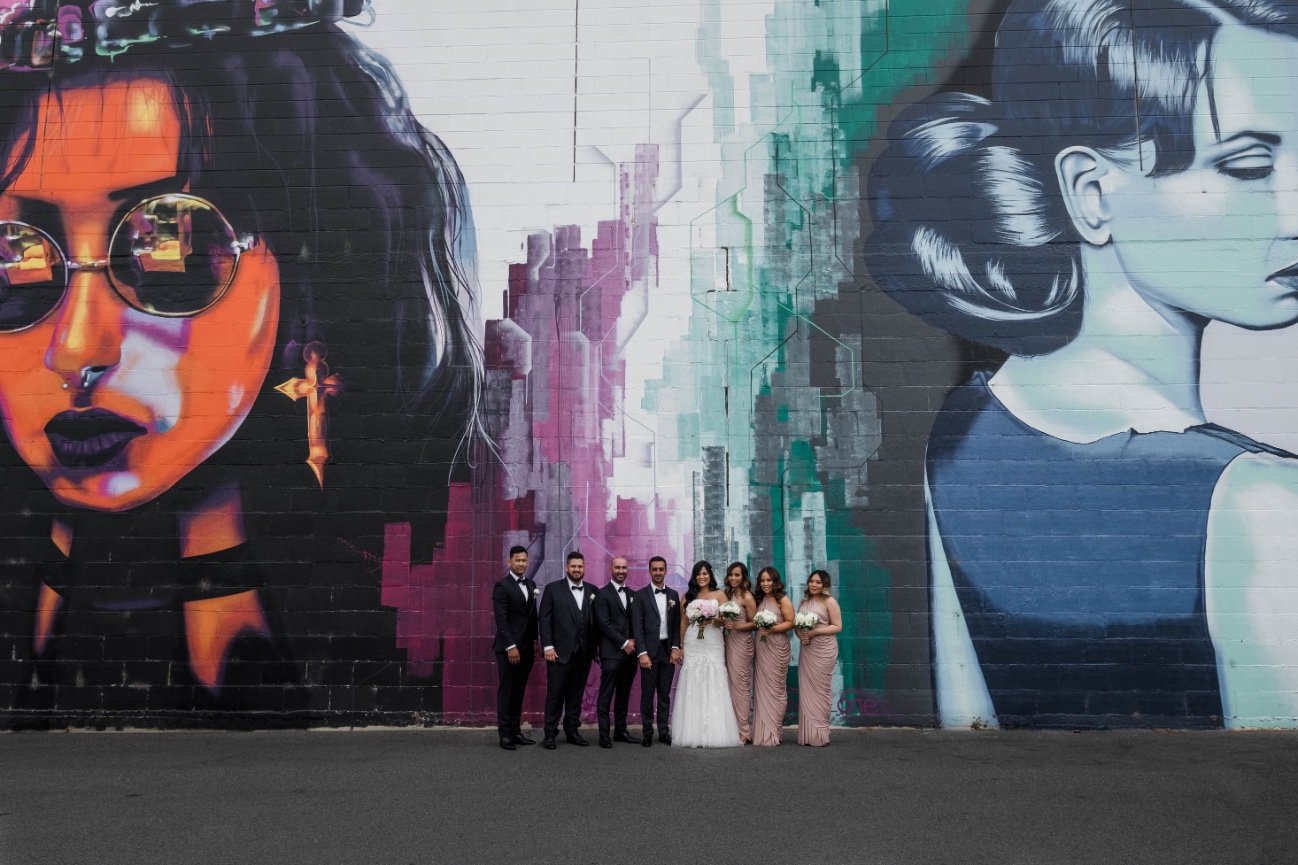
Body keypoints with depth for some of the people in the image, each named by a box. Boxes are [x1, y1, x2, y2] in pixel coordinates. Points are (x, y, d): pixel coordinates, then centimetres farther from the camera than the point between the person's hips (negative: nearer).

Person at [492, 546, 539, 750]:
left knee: (519, 691, 10)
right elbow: (501, 619, -15)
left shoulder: (531, 585, 12)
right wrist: (510, 646, -18)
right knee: (506, 691, 1)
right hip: (509, 648, -6)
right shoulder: (502, 586, -9)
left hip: (527, 648, 6)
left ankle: (516, 731, 15)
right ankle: (505, 734, 6)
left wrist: (536, 641, 12)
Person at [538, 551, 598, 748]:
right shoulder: (553, 589, 1)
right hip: (560, 652, -3)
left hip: (584, 653, 3)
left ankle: (572, 731, 18)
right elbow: (545, 619, -3)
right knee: (555, 693, 0)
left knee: (576, 694, 9)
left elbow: (595, 621, 9)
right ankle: (550, 734, 7)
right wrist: (548, 646, -10)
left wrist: (596, 647, 3)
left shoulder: (592, 591, 9)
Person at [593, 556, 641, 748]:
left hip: (630, 652, 6)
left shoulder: (632, 595, 15)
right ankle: (604, 735, 0)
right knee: (606, 695, -3)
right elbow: (604, 623, -11)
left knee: (624, 695, 10)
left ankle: (621, 731, 18)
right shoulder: (603, 594, -3)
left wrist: (633, 642, -1)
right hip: (611, 653, -6)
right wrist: (624, 643, -12)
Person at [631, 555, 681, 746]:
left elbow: (677, 624, 9)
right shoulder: (640, 595, -1)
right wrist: (642, 653, -13)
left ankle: (664, 732, 15)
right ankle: (647, 733, 11)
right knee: (647, 694, 2)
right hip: (649, 651, -3)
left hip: (668, 651, 3)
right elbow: (637, 627, -6)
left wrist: (676, 648, -2)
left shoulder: (673, 595, 10)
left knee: (665, 694, 8)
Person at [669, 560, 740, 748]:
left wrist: (711, 620, -19)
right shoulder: (688, 596, 11)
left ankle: (715, 733, -3)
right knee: (692, 688, -2)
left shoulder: (719, 595, 5)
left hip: (713, 645, -2)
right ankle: (693, 733, 0)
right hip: (692, 645, 2)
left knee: (713, 687, -6)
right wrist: (681, 647, 8)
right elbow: (683, 623, 11)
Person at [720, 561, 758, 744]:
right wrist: (723, 622, -1)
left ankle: (744, 732, 2)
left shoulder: (747, 597, -10)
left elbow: (754, 623, -9)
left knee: (740, 685, -4)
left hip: (741, 643, -7)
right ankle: (735, 727, 13)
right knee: (732, 685, 7)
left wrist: (736, 626, -20)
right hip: (729, 642, 7)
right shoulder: (728, 595, 11)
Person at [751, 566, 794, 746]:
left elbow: (790, 622, -9)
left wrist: (773, 629, -21)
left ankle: (773, 733, 2)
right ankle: (762, 732, 8)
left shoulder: (783, 600, -4)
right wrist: (759, 627, 1)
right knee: (761, 687, 4)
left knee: (774, 687, -3)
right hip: (760, 647, 6)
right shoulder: (759, 600, 14)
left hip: (777, 648, -6)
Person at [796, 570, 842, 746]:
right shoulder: (804, 601, 14)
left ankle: (820, 733, 3)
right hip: (806, 650, 5)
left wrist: (815, 632, -16)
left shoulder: (829, 601, -3)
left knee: (820, 689, -4)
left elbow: (838, 627, -7)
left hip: (823, 651, -5)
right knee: (806, 689, 3)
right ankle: (807, 734, 7)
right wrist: (800, 635, -6)